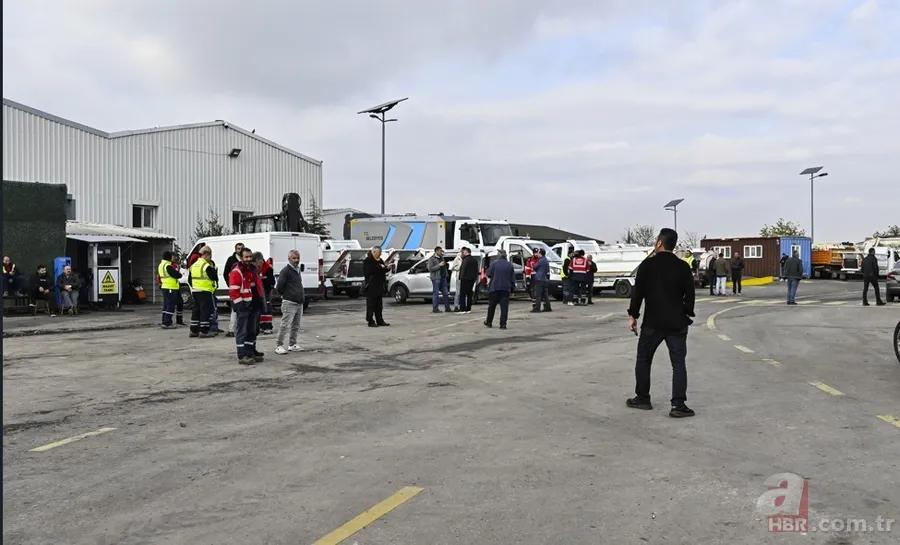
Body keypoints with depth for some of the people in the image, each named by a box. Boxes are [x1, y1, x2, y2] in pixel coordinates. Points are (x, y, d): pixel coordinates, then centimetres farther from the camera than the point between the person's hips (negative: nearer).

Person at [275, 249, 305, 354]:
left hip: (299, 303, 8)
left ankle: (292, 344, 22)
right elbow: (279, 286, -14)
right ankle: (279, 346, -5)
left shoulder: (298, 270, 17)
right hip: (289, 303, -8)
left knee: (296, 326, 13)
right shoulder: (285, 271, -10)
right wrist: (285, 295, 0)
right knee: (285, 325, -10)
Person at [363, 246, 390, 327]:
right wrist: (380, 268, -21)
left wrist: (386, 268, -7)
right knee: (371, 305, -6)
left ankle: (380, 321, 16)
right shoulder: (367, 260, -7)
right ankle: (371, 322, -3)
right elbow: (370, 270, -21)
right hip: (371, 286, -8)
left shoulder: (380, 260, 18)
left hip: (379, 286, 8)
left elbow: (384, 270, 15)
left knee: (379, 305, 11)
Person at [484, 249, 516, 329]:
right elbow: (513, 279, 7)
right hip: (506, 289, 2)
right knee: (504, 307, 0)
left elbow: (489, 274, -4)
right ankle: (503, 324, -5)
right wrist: (512, 289, 15)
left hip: (494, 288, -2)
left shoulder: (494, 263, -6)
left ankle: (489, 322, 22)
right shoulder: (510, 265, 5)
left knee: (492, 306, 11)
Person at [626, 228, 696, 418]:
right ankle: (678, 405, -3)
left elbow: (637, 292, -6)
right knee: (678, 363, 3)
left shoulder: (647, 264, -6)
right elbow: (689, 295, 4)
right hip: (677, 323, 2)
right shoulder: (683, 267, 1)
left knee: (643, 359, 14)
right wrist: (687, 315, 16)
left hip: (652, 322, -1)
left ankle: (642, 398, 20)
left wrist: (633, 315, 2)